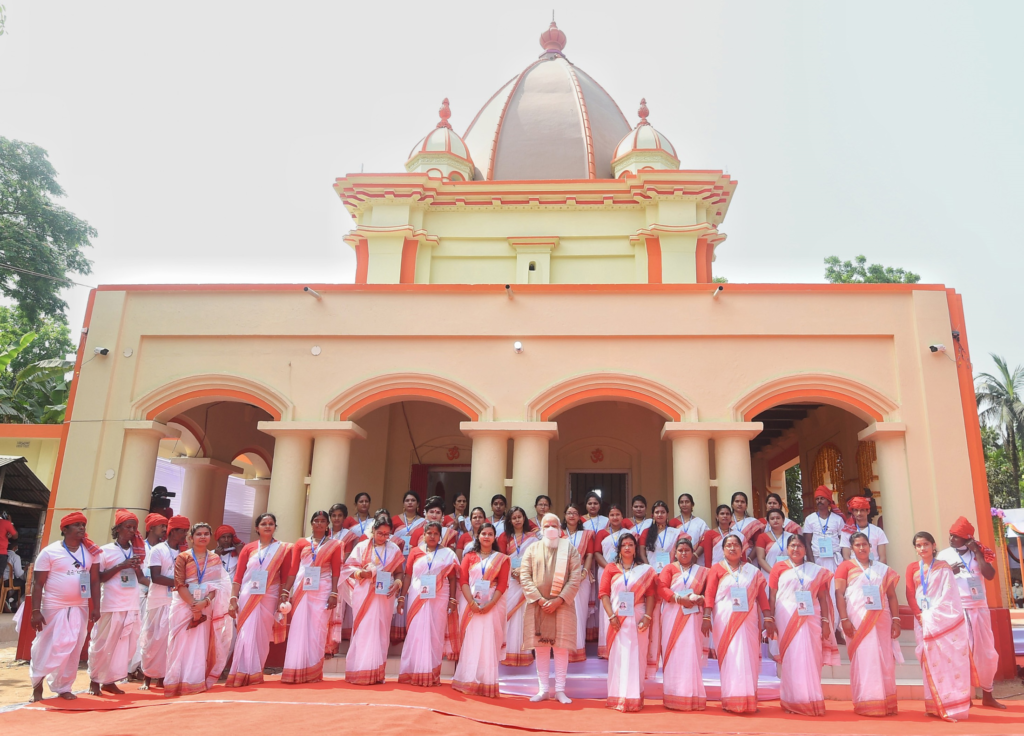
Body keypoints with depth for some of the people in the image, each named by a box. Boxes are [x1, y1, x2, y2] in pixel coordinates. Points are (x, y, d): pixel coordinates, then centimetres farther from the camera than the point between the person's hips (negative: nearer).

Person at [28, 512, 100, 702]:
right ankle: (37, 682, 22)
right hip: (53, 607, -4)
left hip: (80, 608, 4)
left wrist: (96, 607, 0)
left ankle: (63, 687, 19)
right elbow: (37, 583, -7)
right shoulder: (49, 552, -8)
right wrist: (36, 611, -13)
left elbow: (95, 581, 5)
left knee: (73, 649, 6)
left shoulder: (91, 551, 3)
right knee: (47, 647, 0)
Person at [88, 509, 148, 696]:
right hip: (111, 605, -5)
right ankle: (95, 680, 21)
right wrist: (121, 566, -17)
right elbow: (99, 578, -6)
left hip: (132, 605, 5)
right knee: (104, 644, 4)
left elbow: (140, 577, 12)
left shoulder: (137, 551, 11)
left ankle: (110, 680, 19)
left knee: (126, 645, 7)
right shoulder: (106, 551, -4)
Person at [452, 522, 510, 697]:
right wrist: (471, 602, -14)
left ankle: (486, 684, 4)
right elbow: (463, 580, 0)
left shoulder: (501, 559, 7)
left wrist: (490, 604, -14)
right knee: (470, 643, 1)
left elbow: (502, 585, -1)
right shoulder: (469, 556, 10)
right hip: (471, 604, 1)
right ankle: (468, 682, 6)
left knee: (488, 644, -1)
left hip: (492, 605, -1)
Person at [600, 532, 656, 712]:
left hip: (637, 619, 0)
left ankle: (634, 698, 9)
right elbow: (604, 593, 2)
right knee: (618, 657, 1)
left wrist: (647, 616, -10)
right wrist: (611, 615, -10)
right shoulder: (610, 568, 9)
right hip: (618, 620, 0)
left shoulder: (645, 570, 9)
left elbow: (651, 595, 2)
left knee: (636, 658, 2)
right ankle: (618, 698, 8)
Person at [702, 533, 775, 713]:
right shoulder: (717, 569, 5)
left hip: (748, 620, 2)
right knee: (729, 658, -3)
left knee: (748, 659, 3)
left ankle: (749, 700, 11)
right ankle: (731, 700, 2)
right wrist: (707, 617, -11)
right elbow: (709, 594, -2)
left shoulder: (752, 571, 11)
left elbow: (762, 596, 6)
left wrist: (768, 618, -3)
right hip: (725, 619, -2)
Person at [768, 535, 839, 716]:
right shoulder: (778, 567, 6)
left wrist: (825, 622, 2)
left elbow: (823, 598, 10)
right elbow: (772, 596, 3)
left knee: (810, 659, 2)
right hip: (786, 617, -2)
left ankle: (812, 701, 11)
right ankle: (794, 701, 6)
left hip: (810, 618, 2)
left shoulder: (817, 571, 11)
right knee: (791, 659, -1)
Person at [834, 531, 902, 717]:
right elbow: (839, 594, -3)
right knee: (862, 660, -3)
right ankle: (865, 704, 3)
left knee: (885, 661, 3)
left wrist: (896, 619, 1)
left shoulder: (882, 569, 14)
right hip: (858, 619, -3)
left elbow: (892, 596, 12)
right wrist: (844, 619, -12)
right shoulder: (846, 566, 5)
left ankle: (886, 703, 12)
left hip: (881, 619, 3)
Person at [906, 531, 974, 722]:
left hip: (945, 618, -2)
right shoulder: (912, 568, 10)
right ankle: (936, 706, 6)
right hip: (924, 620, 2)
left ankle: (953, 705, -4)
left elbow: (948, 594, -3)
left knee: (951, 659, -6)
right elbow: (910, 595, 4)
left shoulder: (943, 567, 5)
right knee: (931, 662, 2)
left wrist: (933, 615, -11)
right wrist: (920, 616, -9)